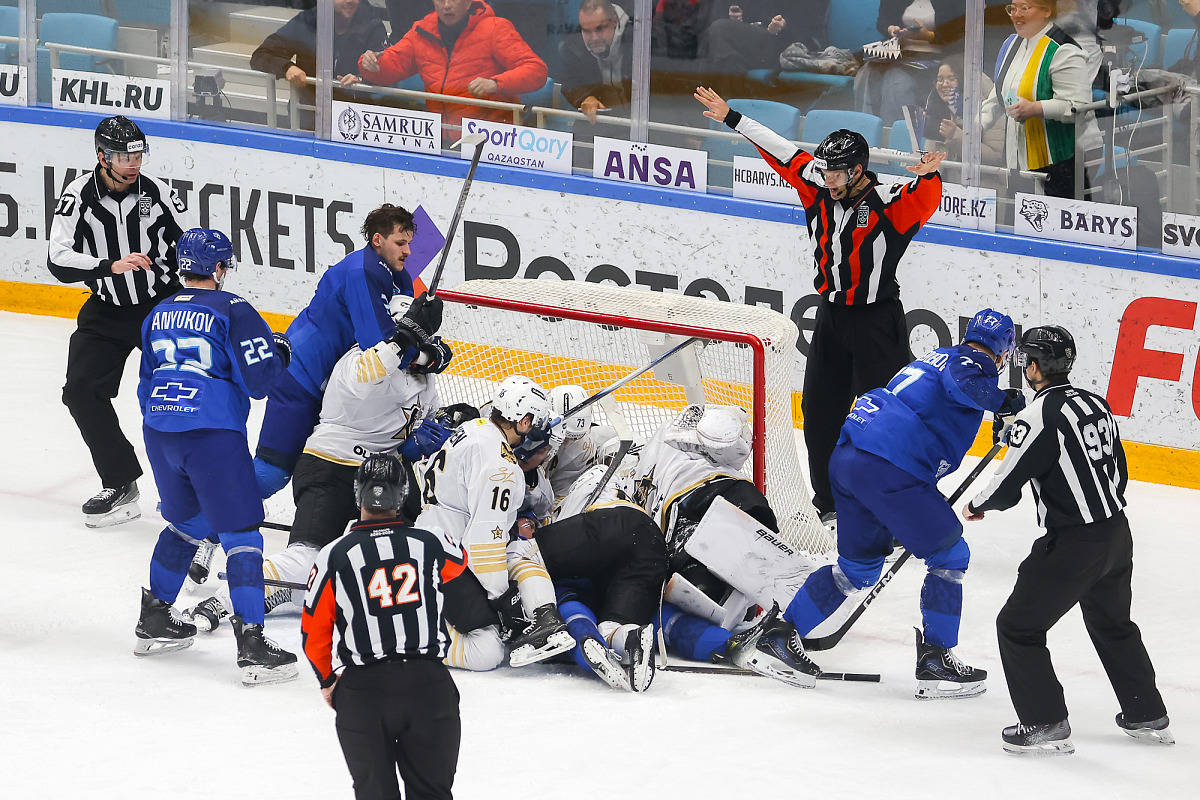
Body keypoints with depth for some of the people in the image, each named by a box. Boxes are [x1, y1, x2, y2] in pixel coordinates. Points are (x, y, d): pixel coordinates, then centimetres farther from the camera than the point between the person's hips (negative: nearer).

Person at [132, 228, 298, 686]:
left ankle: (154, 620, 32)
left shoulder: (159, 315, 15)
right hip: (212, 432, -7)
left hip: (158, 428, 7)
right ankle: (251, 645, -9)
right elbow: (258, 379, -11)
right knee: (240, 533, -3)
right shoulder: (231, 310, -6)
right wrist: (279, 353, 10)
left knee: (187, 523, 26)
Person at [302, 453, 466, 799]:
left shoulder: (334, 556, -5)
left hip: (363, 692, -1)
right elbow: (459, 560, 27)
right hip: (429, 684, 1)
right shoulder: (431, 545, 0)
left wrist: (326, 681, 20)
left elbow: (314, 632, 1)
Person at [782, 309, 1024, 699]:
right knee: (949, 554, 4)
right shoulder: (973, 363, 1)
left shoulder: (937, 358, 28)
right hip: (888, 469, -9)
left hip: (846, 458, 9)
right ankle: (934, 662, 3)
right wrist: (1005, 400, -10)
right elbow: (965, 385, -26)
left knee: (859, 566, 22)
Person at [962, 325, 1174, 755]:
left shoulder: (1039, 417, -18)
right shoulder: (1096, 404, 7)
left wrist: (976, 506, 5)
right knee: (1113, 624, 28)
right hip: (1117, 534, 8)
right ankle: (1148, 717, 34)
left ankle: (1046, 724, 3)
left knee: (1018, 626, 4)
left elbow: (1007, 488, -16)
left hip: (1072, 544, -8)